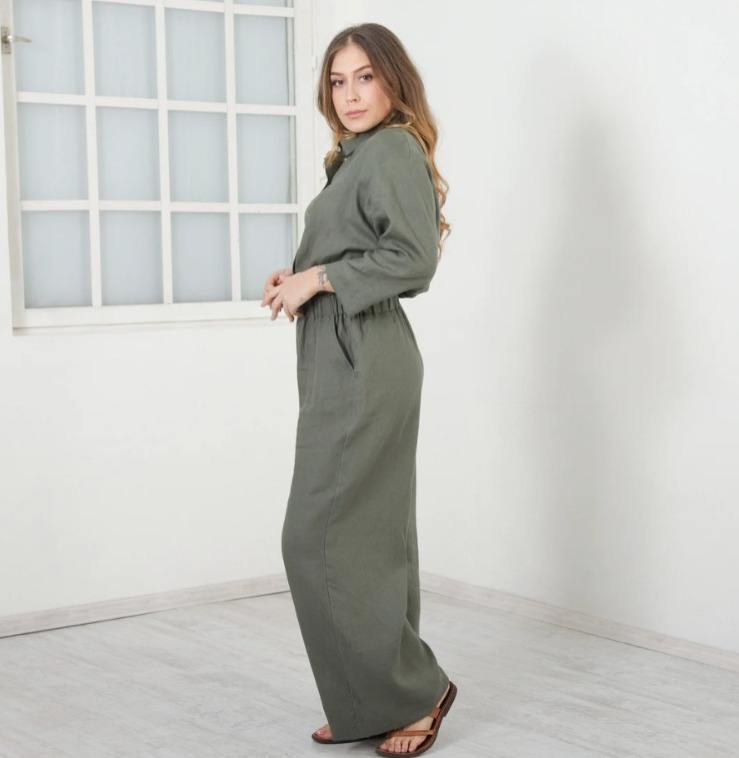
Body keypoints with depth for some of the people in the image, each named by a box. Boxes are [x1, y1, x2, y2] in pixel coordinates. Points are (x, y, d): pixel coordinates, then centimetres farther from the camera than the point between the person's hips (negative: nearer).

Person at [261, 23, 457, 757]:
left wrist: (318, 279, -14)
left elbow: (413, 258, -20)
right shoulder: (358, 157, 20)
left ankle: (415, 690, 2)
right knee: (368, 537, 12)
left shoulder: (393, 151, -9)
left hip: (364, 366, -10)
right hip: (345, 361, 10)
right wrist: (300, 279, 6)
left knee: (319, 537, -9)